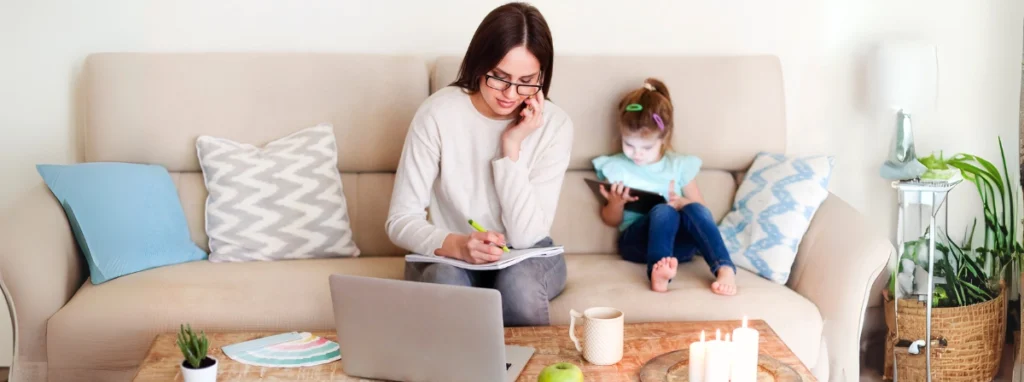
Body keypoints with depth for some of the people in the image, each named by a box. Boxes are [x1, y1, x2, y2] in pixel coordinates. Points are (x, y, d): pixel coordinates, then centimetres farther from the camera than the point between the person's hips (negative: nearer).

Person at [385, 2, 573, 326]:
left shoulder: (554, 125, -12)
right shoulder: (439, 113, -14)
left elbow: (526, 236, -17)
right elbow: (401, 220, -15)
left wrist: (512, 147, -23)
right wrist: (457, 245, -35)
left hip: (526, 260, 1)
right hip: (449, 257, -1)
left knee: (517, 284, -33)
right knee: (445, 282, -35)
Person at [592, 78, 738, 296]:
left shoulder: (679, 166, 11)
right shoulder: (616, 167, 10)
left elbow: (700, 210, 12)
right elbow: (611, 221, 15)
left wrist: (682, 203, -10)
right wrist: (616, 203, -8)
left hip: (678, 241, 2)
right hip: (636, 241, -1)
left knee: (694, 210, -31)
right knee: (663, 212, -34)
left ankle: (725, 270, -44)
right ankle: (658, 274, -60)